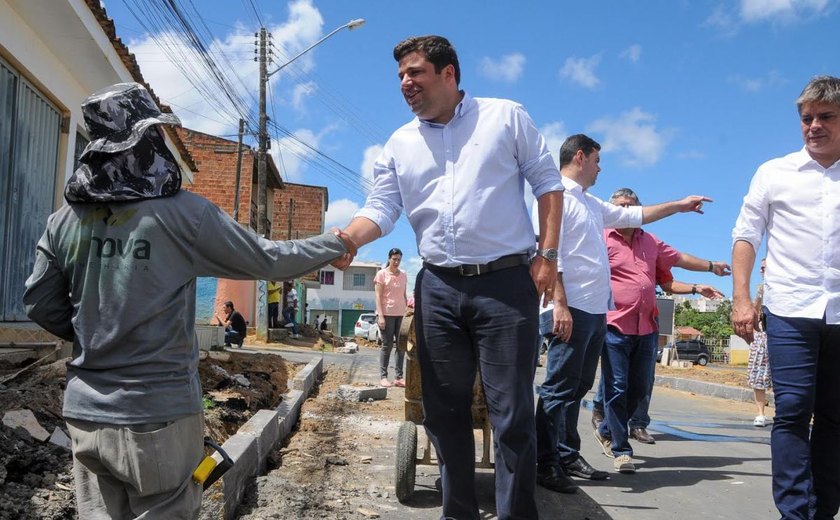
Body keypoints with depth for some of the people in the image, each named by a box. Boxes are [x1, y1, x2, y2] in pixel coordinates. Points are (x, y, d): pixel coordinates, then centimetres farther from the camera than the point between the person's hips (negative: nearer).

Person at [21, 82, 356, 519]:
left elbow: (40, 305, 8)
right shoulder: (180, 212, -13)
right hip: (158, 413, -5)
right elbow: (267, 260, -5)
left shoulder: (64, 220, 1)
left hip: (85, 412, 5)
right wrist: (335, 246, 10)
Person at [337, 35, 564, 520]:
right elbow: (380, 210, 4)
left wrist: (548, 255, -5)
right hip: (438, 288, 4)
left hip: (507, 282, -4)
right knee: (444, 409, 10)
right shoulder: (400, 144, 12)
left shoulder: (506, 116, 3)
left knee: (511, 410, -2)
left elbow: (548, 182, 4)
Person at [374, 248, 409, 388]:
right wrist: (380, 315, -14)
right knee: (387, 345, -2)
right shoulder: (381, 274, -2)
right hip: (386, 314, -5)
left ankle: (398, 377, 8)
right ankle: (383, 377, 4)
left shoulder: (403, 274, 12)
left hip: (400, 314, 5)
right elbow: (378, 296, -6)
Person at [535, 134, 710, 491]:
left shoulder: (592, 204, 22)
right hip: (572, 310, -10)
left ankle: (568, 456, 19)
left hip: (596, 311, 10)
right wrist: (559, 305, -24)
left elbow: (633, 215, 35)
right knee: (559, 388, -8)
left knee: (579, 386, 12)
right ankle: (546, 464, -2)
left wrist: (679, 206, 36)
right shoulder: (557, 195, -7)